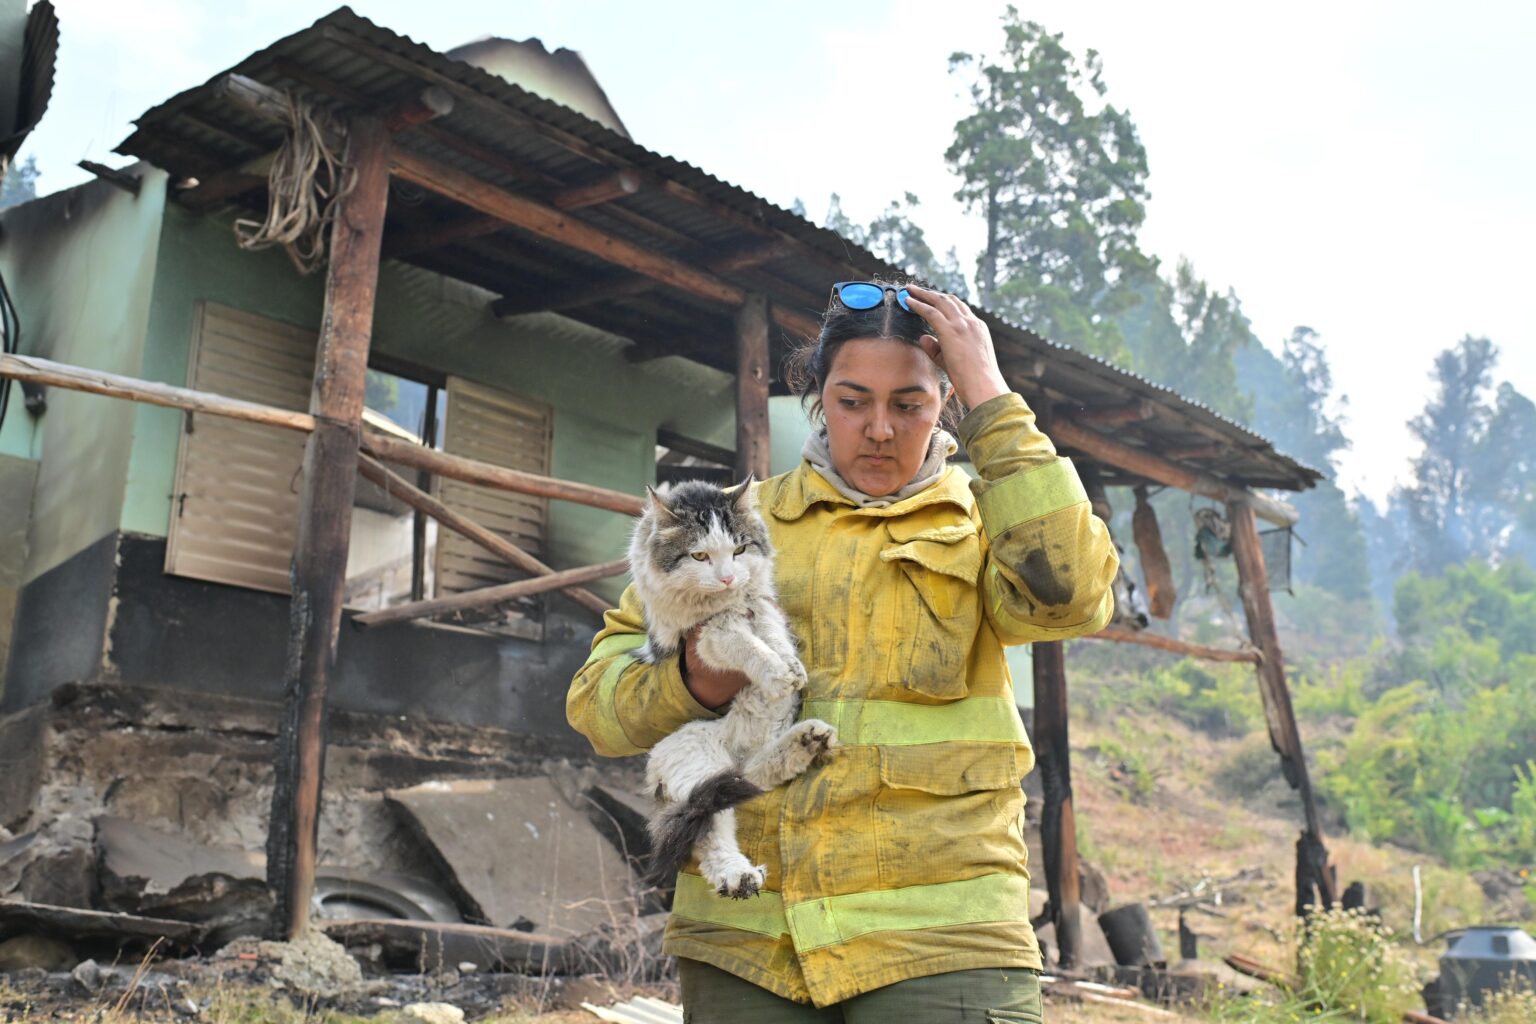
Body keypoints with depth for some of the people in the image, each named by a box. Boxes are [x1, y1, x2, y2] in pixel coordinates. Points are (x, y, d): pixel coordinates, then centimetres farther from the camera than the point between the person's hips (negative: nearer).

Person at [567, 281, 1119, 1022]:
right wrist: (692, 683, -14)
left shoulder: (980, 522, 10)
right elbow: (597, 692, 9)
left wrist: (992, 402, -8)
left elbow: (1067, 593, -14)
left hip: (938, 933, -1)